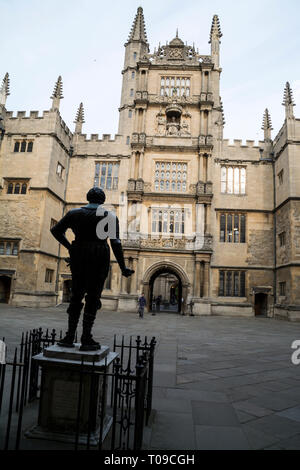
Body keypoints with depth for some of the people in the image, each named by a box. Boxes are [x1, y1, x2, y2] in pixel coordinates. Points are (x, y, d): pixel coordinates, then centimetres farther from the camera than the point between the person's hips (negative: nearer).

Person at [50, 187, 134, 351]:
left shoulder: (74, 213, 9)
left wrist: (69, 247, 18)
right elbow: (116, 242, -6)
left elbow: (56, 230, 11)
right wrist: (123, 268, -4)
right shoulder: (110, 216, 1)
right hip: (99, 256, -3)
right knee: (93, 296, 2)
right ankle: (86, 339, 3)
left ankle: (70, 336, 14)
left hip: (78, 256, 3)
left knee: (76, 294, 13)